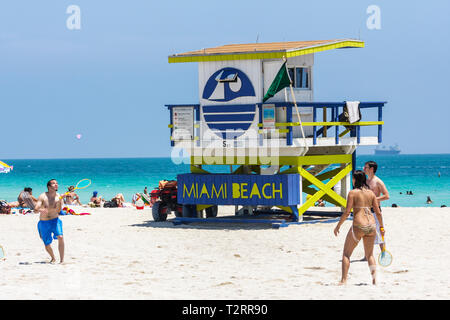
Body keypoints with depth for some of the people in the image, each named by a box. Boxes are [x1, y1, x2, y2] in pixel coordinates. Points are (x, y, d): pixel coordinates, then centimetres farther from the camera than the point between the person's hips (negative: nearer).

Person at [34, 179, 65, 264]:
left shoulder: (59, 197, -4)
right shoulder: (42, 197, -9)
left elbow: (58, 211, -14)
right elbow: (36, 208, -19)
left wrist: (59, 202, -31)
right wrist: (41, 210, -42)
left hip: (55, 220, 0)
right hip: (44, 222, 0)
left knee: (60, 236, -26)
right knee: (47, 244, 4)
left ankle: (62, 260, -23)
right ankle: (53, 258, 35)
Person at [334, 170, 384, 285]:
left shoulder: (353, 193, -4)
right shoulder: (371, 193, 9)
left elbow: (347, 212, -9)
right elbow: (378, 212, 9)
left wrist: (338, 226, 1)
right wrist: (381, 226, 22)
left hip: (358, 226, -4)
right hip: (372, 226, 4)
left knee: (346, 254, 9)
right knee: (370, 255, 18)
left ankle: (344, 280, 0)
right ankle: (374, 277, -1)